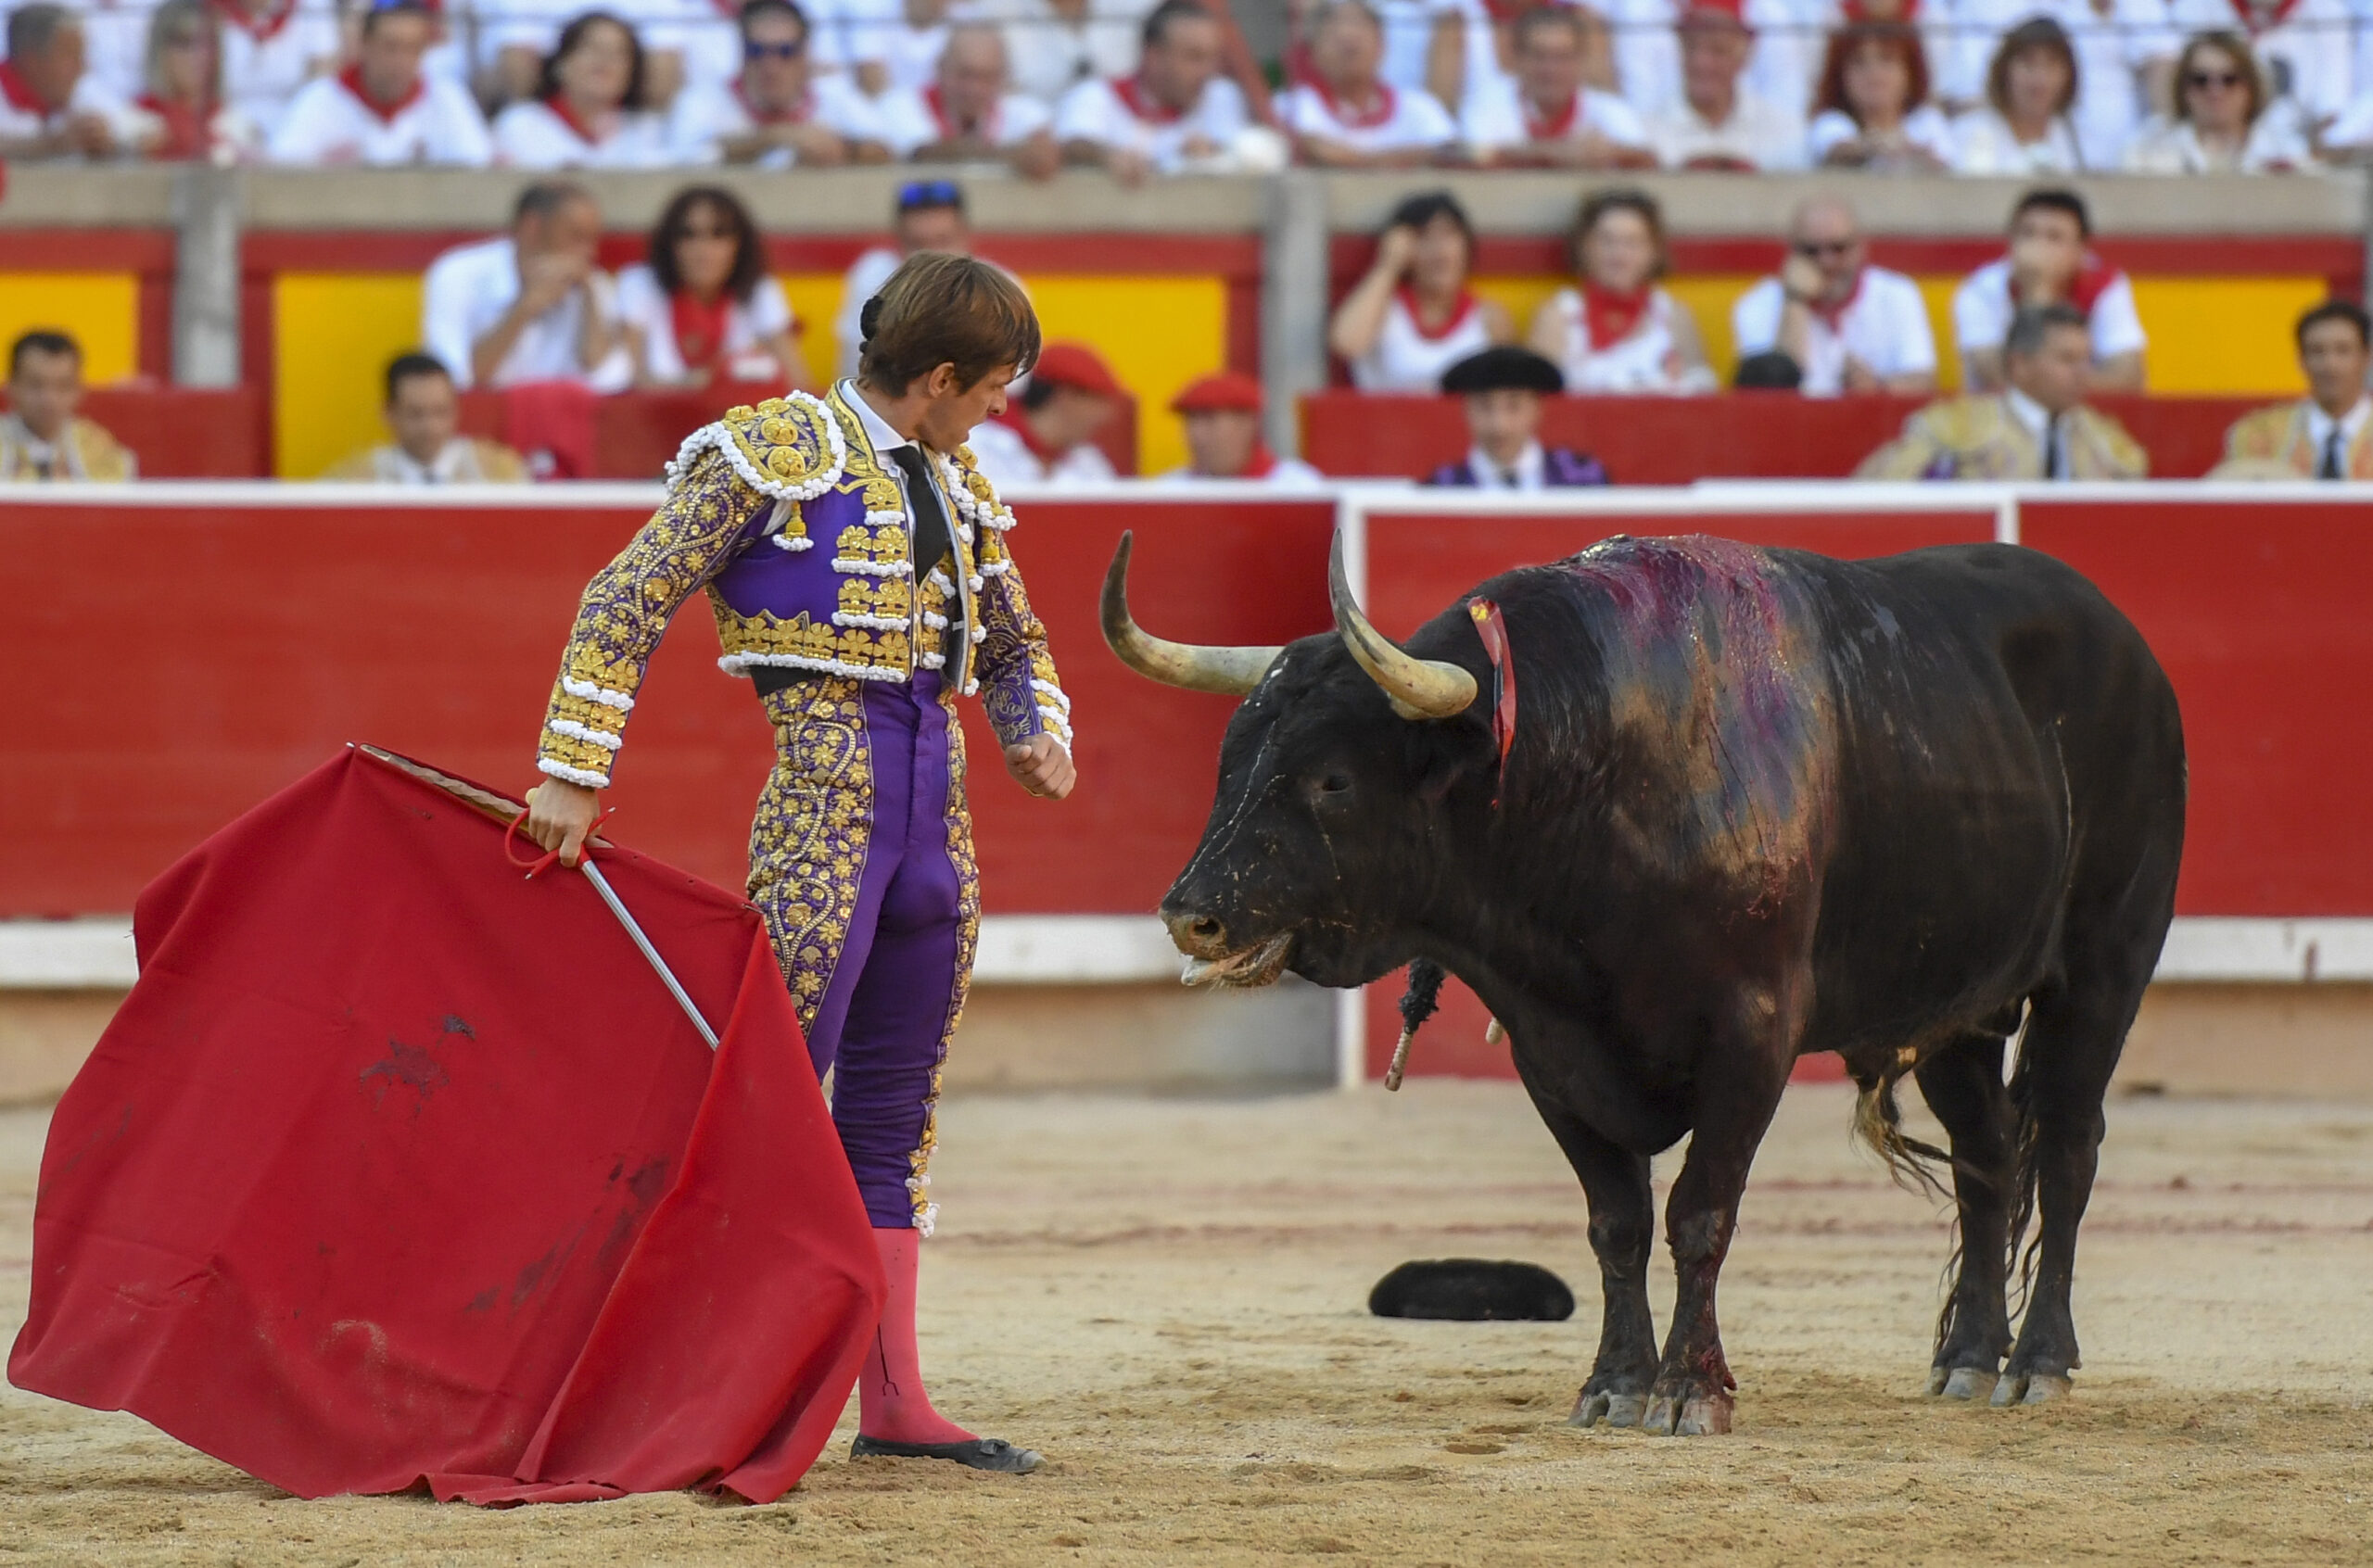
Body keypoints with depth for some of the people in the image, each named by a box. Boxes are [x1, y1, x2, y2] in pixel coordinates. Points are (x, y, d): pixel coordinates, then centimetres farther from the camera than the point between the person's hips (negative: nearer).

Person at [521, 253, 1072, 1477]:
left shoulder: (954, 489, 16)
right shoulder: (776, 452, -6)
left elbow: (1014, 644, 30)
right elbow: (626, 601, -9)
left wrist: (1040, 735, 8)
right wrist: (572, 775, -14)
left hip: (932, 805, 8)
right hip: (823, 793, -8)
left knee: (892, 1118, 9)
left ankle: (893, 1405, 11)